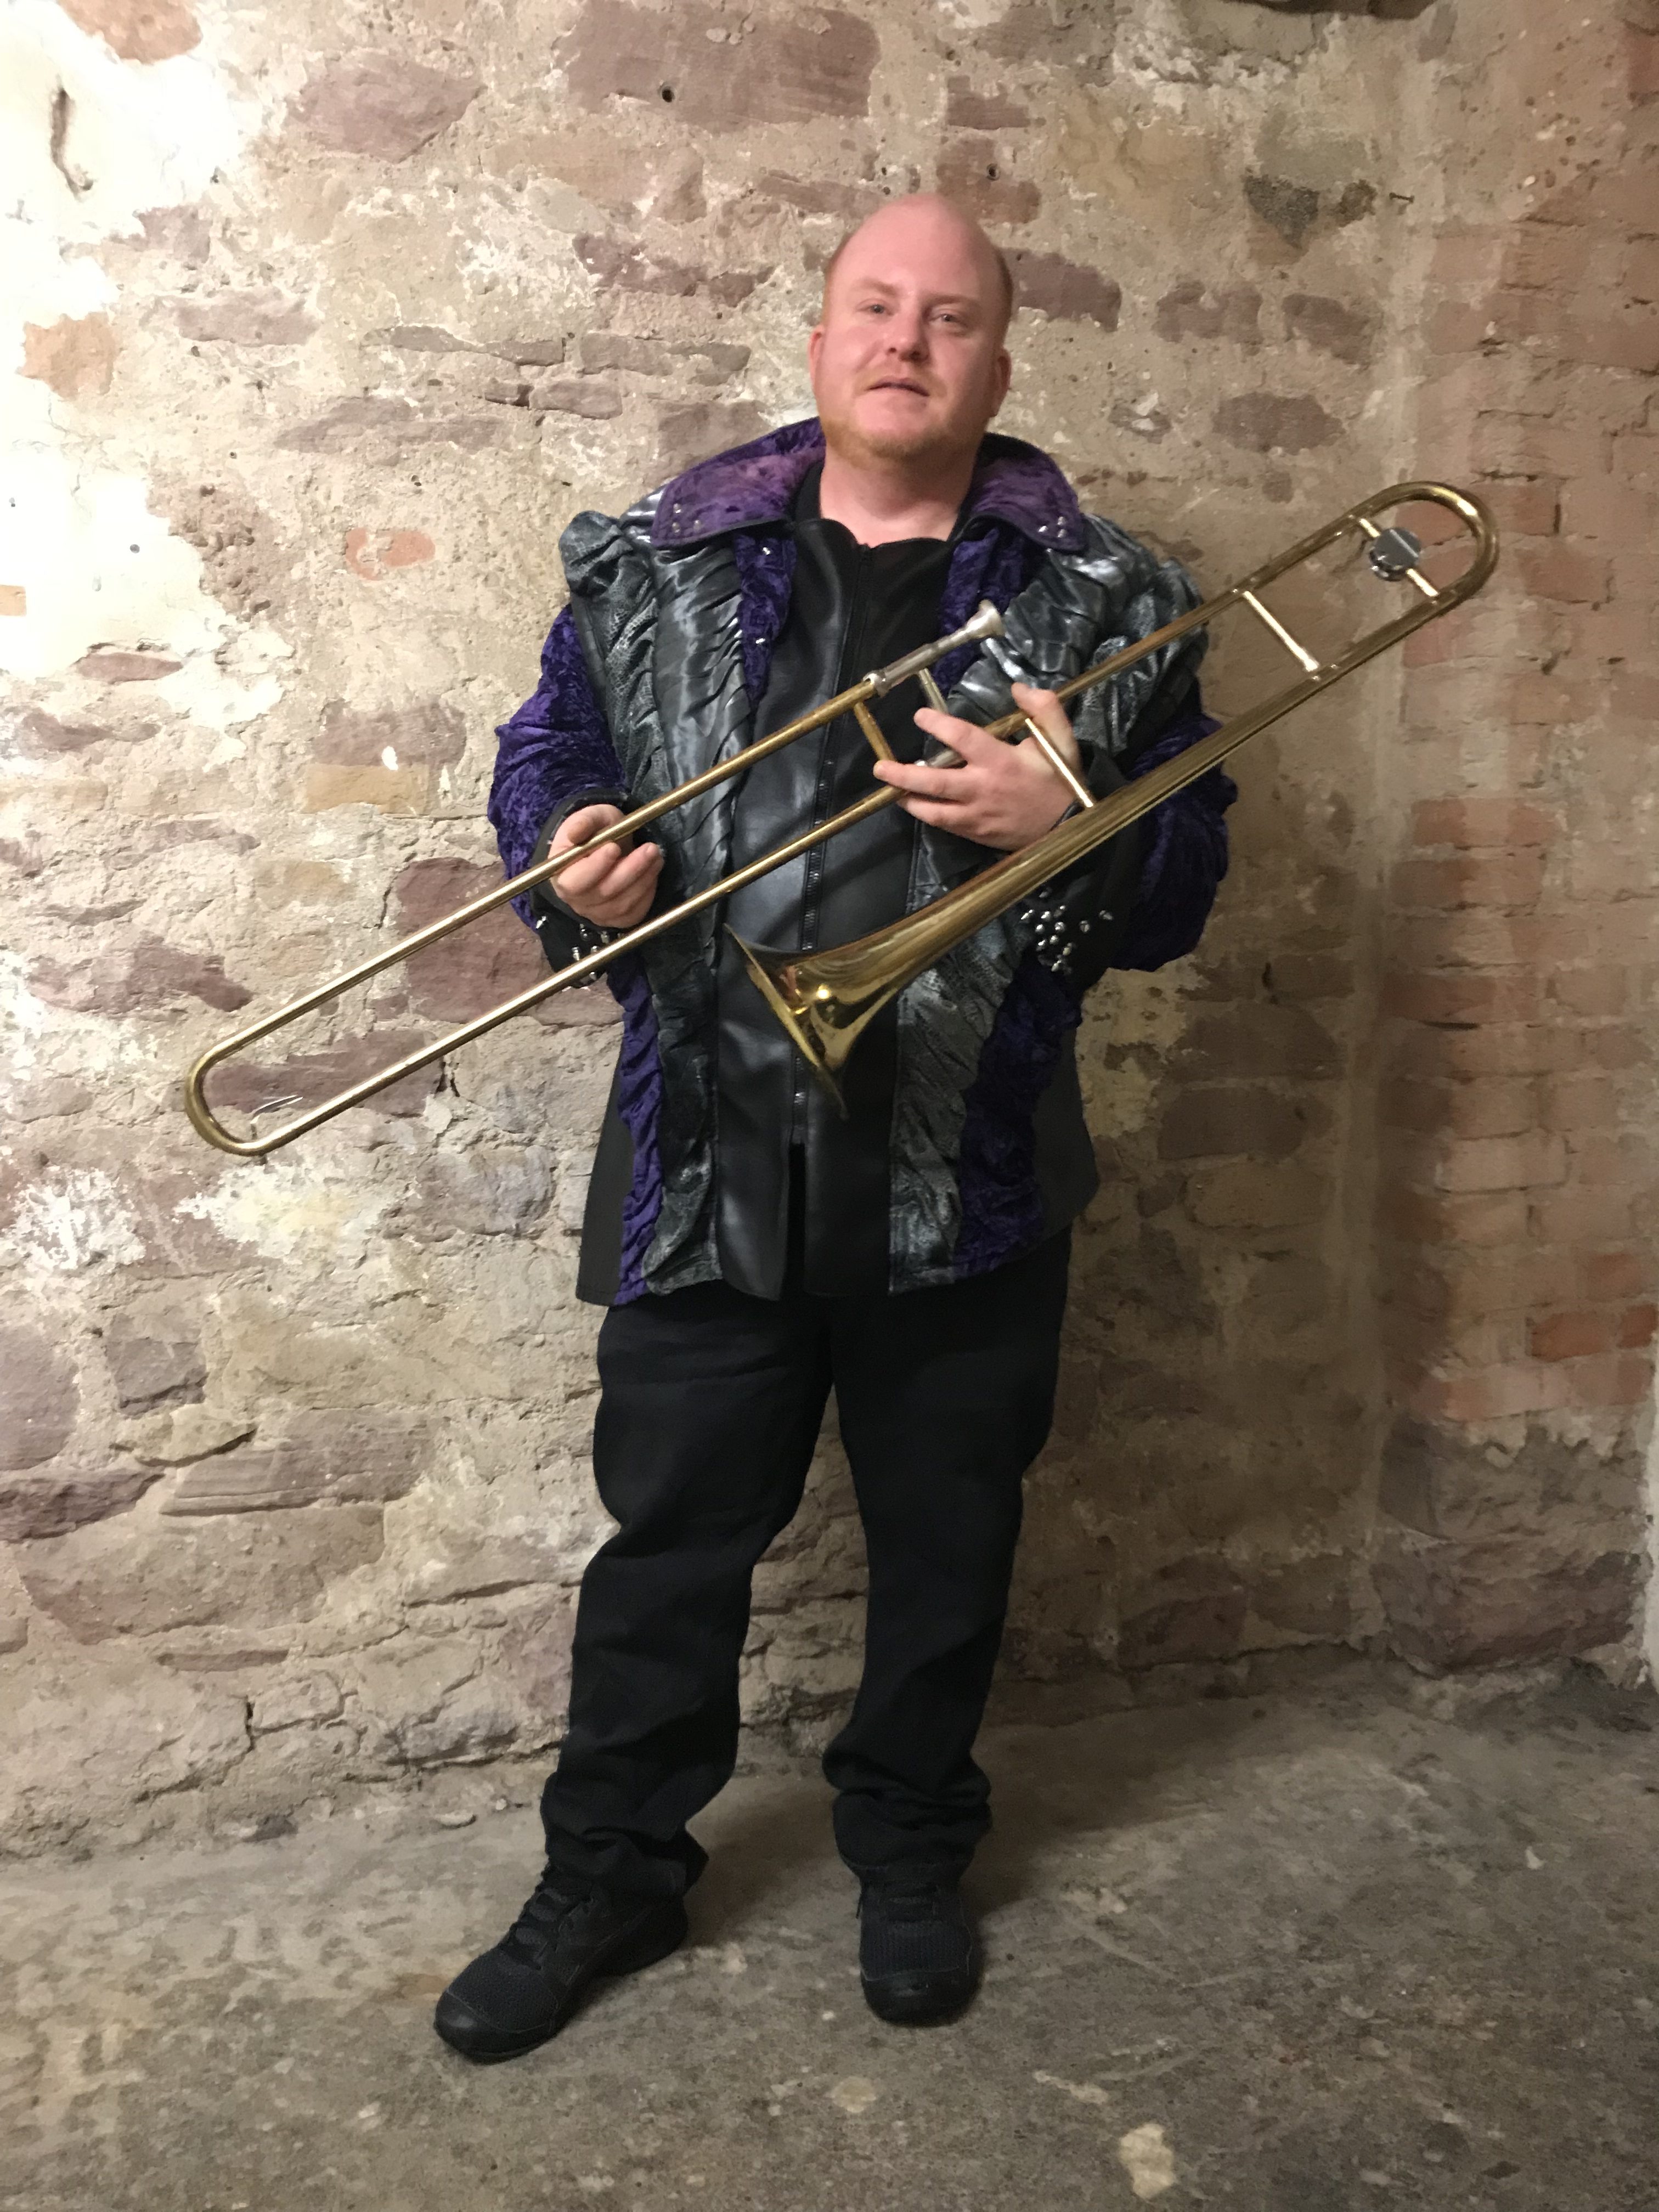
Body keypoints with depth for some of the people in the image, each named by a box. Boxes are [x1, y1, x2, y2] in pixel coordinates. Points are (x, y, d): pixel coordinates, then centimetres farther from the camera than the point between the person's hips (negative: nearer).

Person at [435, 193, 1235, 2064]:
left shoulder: (1108, 600, 4)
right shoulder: (653, 563, 5)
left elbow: (1183, 884, 3)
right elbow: (543, 762, 11)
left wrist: (1066, 828, -18)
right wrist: (572, 861, -12)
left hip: (975, 1179, 1)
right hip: (712, 1167, 0)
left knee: (945, 1541, 16)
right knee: (669, 1541, 11)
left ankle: (910, 1852, 41)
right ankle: (609, 1874, 34)